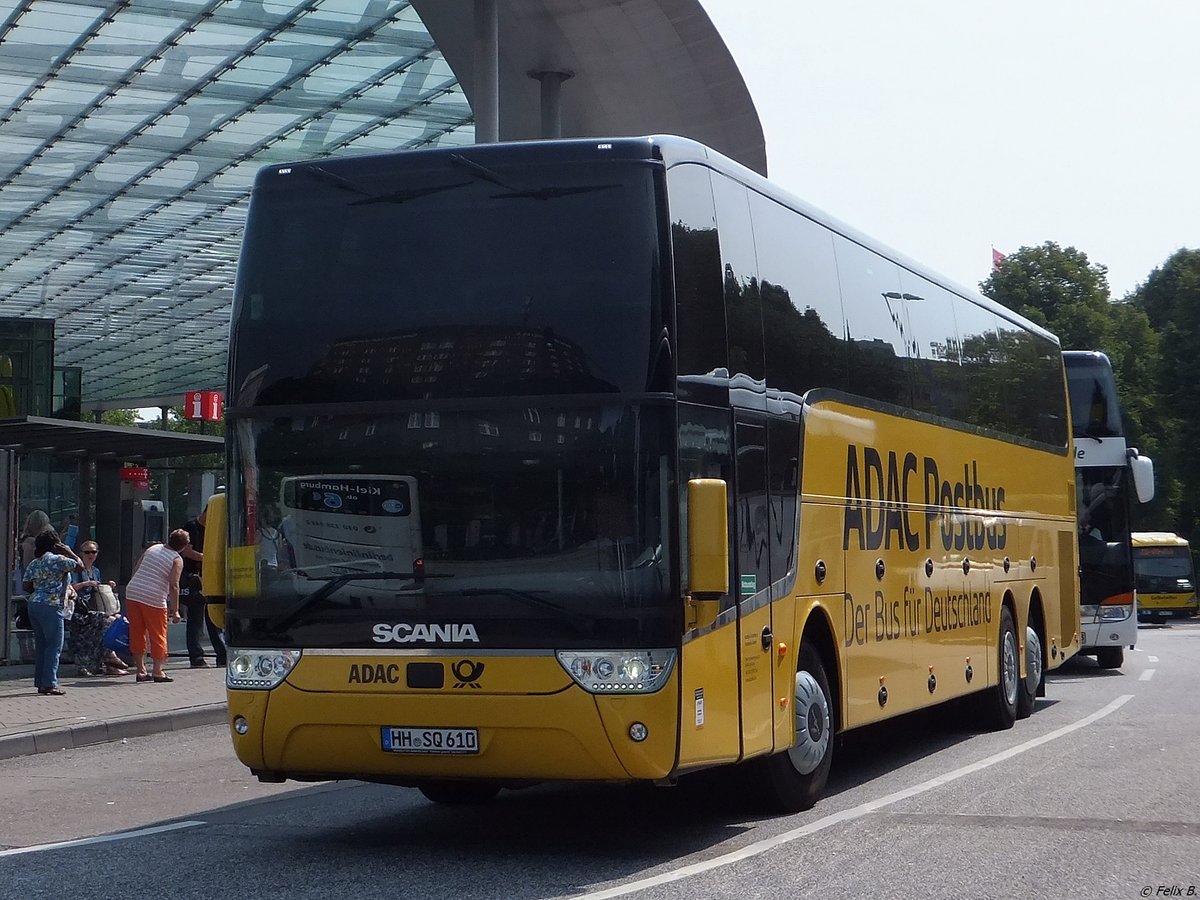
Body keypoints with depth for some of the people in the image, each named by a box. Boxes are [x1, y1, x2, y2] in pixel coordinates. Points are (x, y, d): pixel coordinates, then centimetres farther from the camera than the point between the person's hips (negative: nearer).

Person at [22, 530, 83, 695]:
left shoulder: (33, 563, 13)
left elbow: (27, 587, 13)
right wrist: (69, 552, 5)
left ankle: (40, 682, 14)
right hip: (51, 607, -8)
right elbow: (80, 565, -6)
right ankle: (50, 683, -8)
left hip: (34, 605, 8)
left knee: (40, 644, 12)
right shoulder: (57, 559, -10)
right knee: (54, 645, -4)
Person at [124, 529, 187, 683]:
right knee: (158, 635, 7)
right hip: (153, 599, -5)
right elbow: (174, 586, -10)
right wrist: (175, 611, -7)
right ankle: (157, 672, 7)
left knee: (137, 633, 11)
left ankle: (141, 671, 15)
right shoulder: (177, 560, -3)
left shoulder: (152, 548, 14)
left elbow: (135, 570, 15)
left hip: (132, 594, 5)